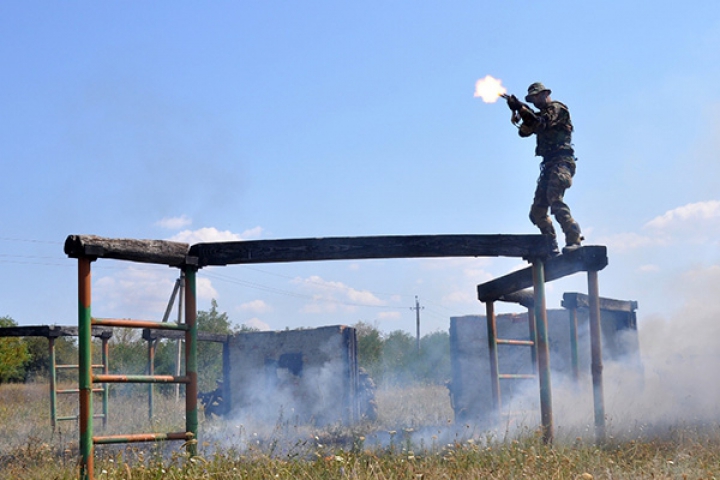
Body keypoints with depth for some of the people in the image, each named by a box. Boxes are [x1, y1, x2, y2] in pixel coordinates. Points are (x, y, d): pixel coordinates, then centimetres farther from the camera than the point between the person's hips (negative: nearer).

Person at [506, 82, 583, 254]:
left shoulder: (557, 108, 1)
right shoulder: (540, 115, 25)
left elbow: (542, 124, -16)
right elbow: (524, 131, 14)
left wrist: (522, 108, -17)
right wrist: (518, 111, -1)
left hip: (561, 161, -9)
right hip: (548, 165, 9)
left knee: (554, 199, -28)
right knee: (537, 211, 3)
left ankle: (574, 239, -33)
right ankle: (551, 247, 5)